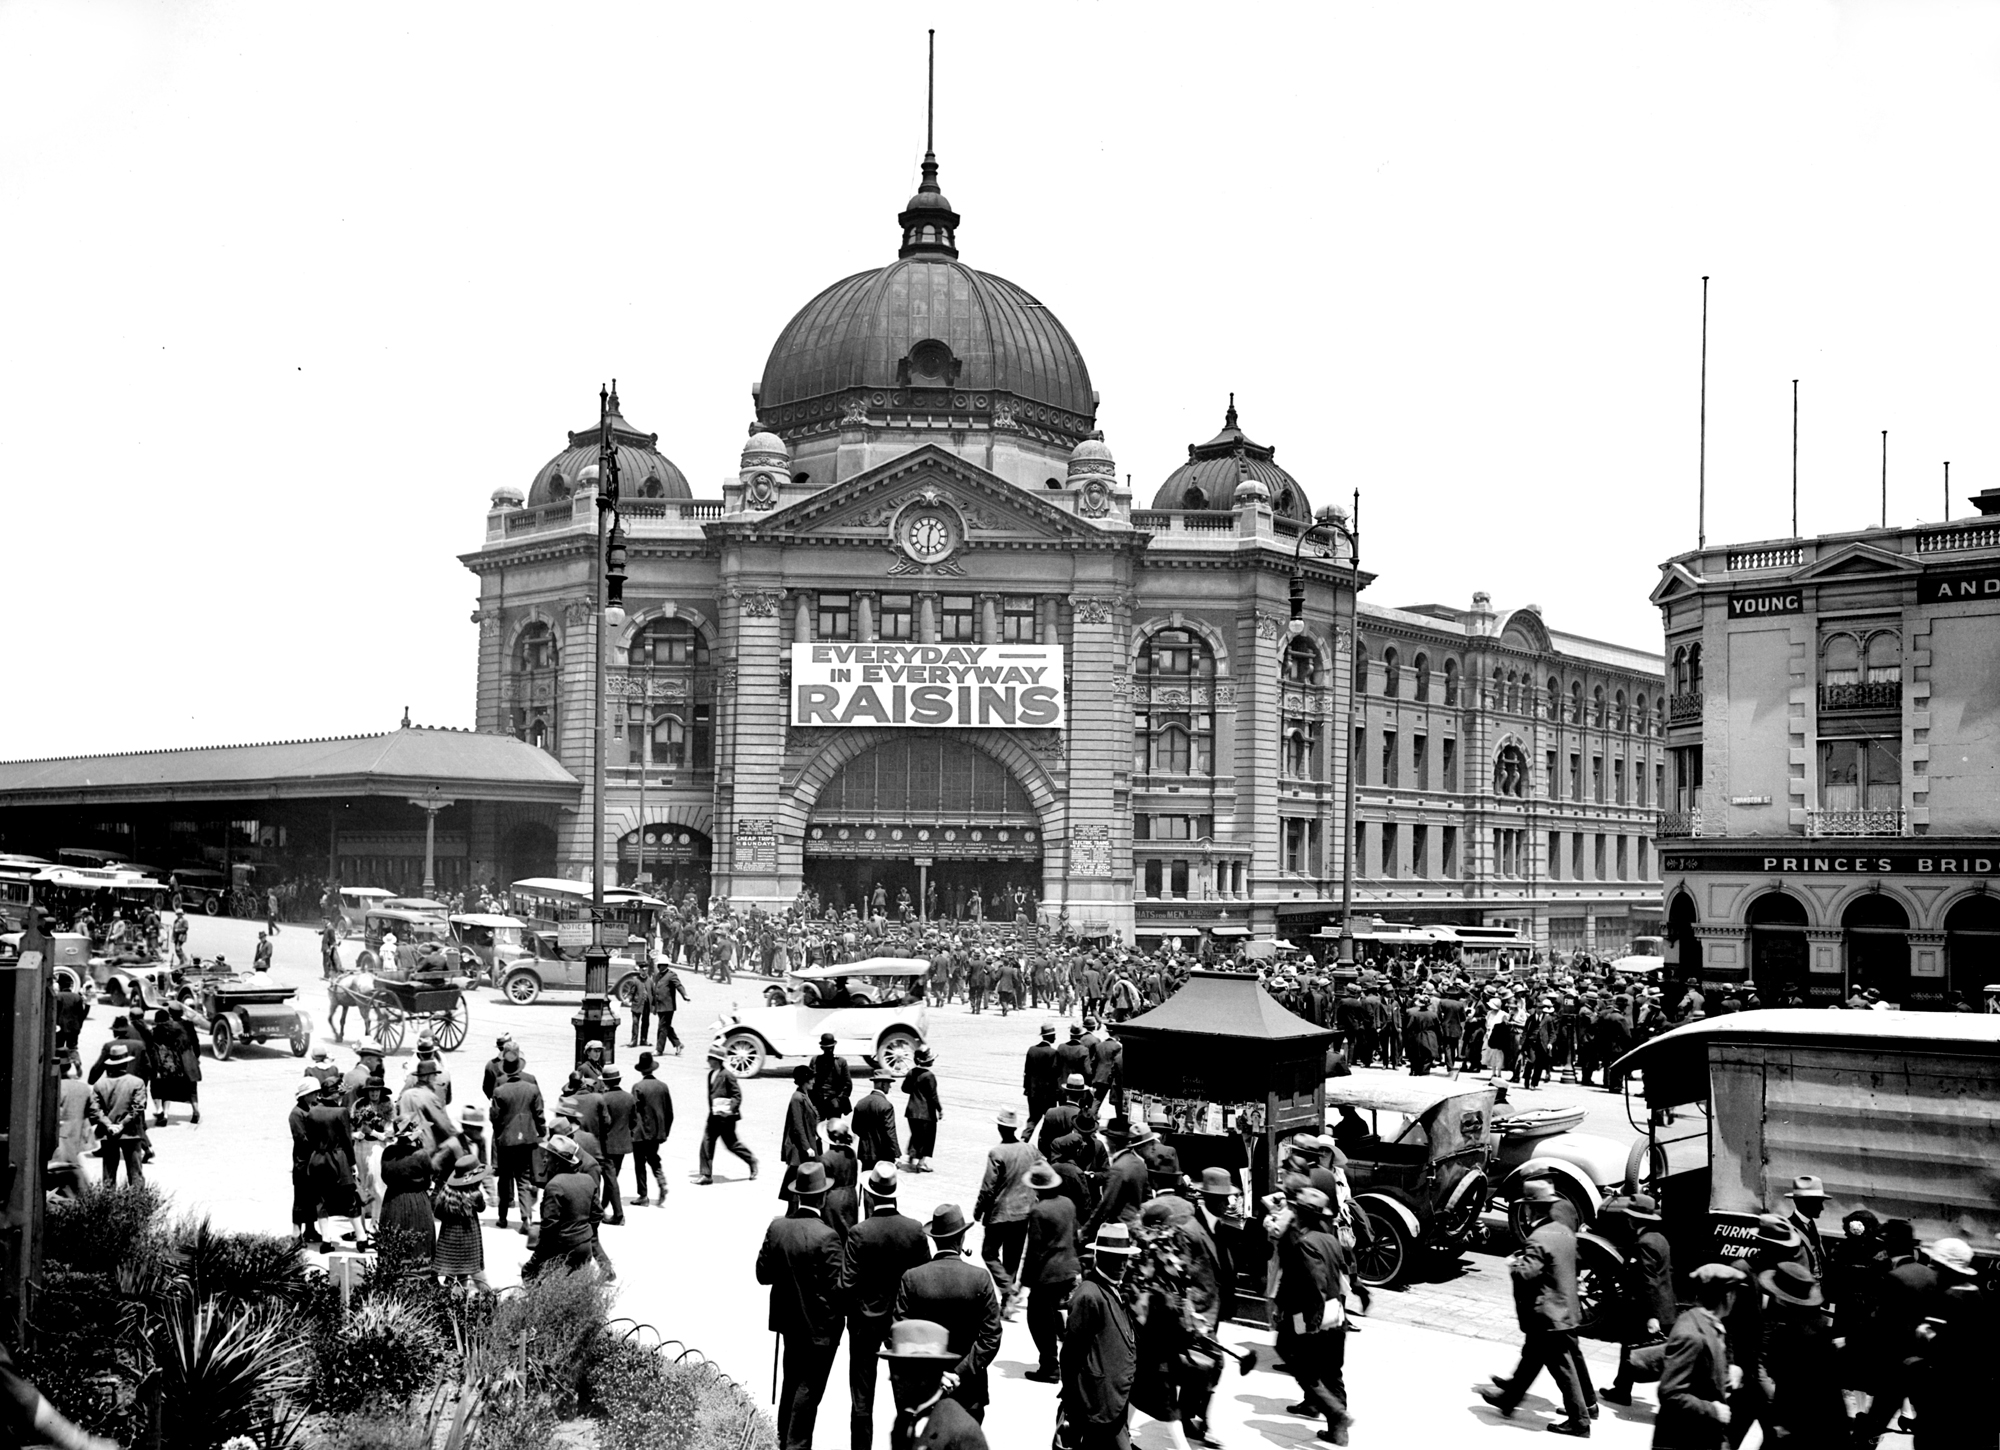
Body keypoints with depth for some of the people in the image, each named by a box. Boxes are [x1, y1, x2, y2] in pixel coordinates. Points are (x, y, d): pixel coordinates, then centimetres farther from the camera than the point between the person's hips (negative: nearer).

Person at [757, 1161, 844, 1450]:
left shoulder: (777, 1227, -9)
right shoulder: (826, 1236, -25)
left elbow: (763, 1274, -1)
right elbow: (836, 1288, -21)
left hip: (788, 1318, 6)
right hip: (819, 1324, -6)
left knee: (791, 1380, 24)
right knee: (809, 1387, 7)